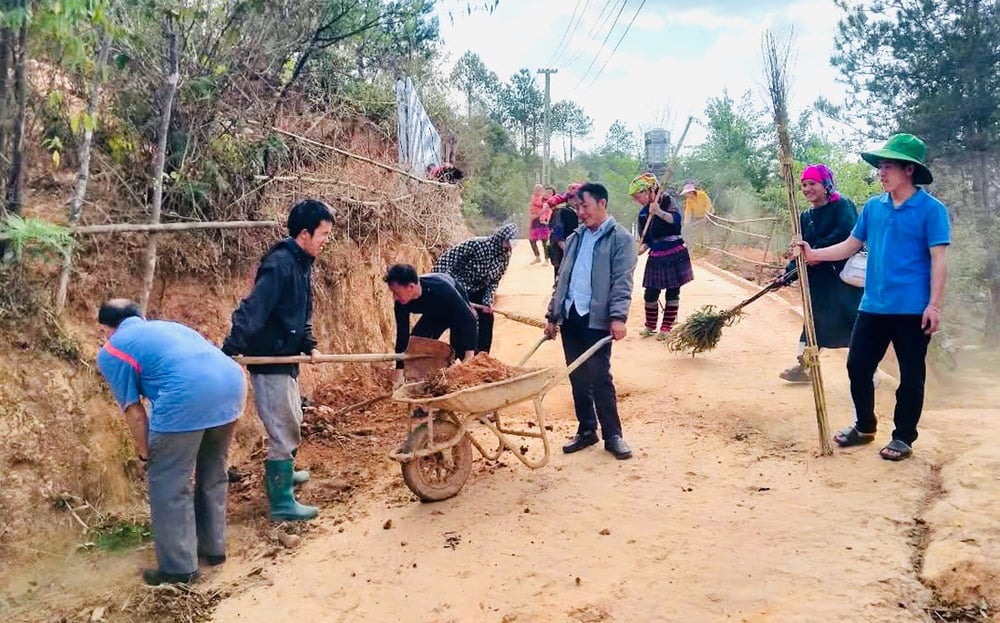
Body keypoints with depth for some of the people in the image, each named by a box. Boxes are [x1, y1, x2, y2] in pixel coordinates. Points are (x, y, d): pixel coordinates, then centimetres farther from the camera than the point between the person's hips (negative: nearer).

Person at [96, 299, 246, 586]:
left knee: (168, 484, 12)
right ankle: (213, 548, 38)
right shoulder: (167, 325, 36)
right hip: (233, 383, 7)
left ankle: (178, 567, 20)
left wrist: (145, 453, 25)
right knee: (213, 474, 25)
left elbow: (134, 411, 11)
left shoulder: (111, 352, 18)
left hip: (188, 396, -7)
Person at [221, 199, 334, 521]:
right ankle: (281, 503, 12)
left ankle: (282, 473, 47)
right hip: (269, 361, -10)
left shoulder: (302, 264, 8)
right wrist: (230, 350, -33)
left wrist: (309, 346, 9)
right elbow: (252, 310, -29)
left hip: (286, 358, 10)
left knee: (291, 423, 25)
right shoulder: (279, 264, -22)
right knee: (284, 431, -1)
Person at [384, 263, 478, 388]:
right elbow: (402, 335, -18)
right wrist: (399, 373, -18)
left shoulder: (440, 288, -43)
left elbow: (468, 318, -38)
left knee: (461, 350, -23)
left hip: (458, 313, -5)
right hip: (433, 315, 5)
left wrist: (469, 357, -42)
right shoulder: (401, 304, -27)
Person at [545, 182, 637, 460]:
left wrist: (618, 316, -22)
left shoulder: (620, 238, -2)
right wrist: (552, 314, 15)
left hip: (597, 319, -6)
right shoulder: (575, 239, 17)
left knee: (599, 378, -4)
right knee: (577, 377, 10)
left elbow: (622, 281, -11)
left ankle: (612, 435, 8)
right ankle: (586, 430, 21)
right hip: (570, 316, 6)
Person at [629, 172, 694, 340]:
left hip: (675, 255, -4)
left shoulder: (666, 201, -7)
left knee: (672, 293, 2)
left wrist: (659, 212, -38)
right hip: (656, 257, 4)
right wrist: (640, 250, -11)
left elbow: (676, 219, -24)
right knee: (650, 294, 2)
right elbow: (646, 240, 9)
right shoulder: (643, 213, 7)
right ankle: (650, 326, 20)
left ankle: (666, 328, 12)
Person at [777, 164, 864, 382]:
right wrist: (789, 273, -4)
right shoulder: (805, 217, 12)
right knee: (814, 321, 11)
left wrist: (817, 251, -26)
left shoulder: (842, 205, -7)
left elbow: (846, 233, -24)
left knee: (855, 321, -1)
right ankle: (803, 366, 19)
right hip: (819, 281, 6)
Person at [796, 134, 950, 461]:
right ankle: (864, 427, 27)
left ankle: (904, 437, 20)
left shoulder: (931, 209, -8)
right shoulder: (873, 207, 8)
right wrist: (814, 254, 1)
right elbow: (851, 245, 14)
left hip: (912, 308, -5)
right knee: (858, 366, 9)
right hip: (873, 305, 6)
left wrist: (934, 304, -16)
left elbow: (938, 259, -11)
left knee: (911, 374, 6)